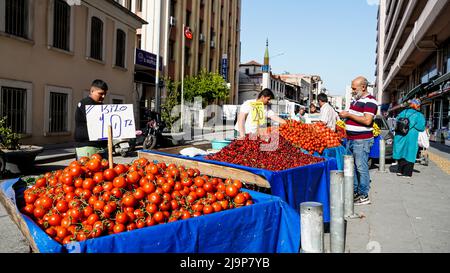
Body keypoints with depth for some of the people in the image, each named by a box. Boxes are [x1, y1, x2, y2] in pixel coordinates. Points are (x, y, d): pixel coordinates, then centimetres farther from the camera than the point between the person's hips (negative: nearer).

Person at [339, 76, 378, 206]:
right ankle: (354, 191, 26)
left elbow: (367, 120, -22)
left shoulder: (370, 101, -11)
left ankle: (364, 196, 5)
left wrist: (349, 115, -18)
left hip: (362, 141, -9)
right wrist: (345, 115, 10)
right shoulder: (356, 100, 17)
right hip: (351, 139, 10)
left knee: (361, 168, -4)